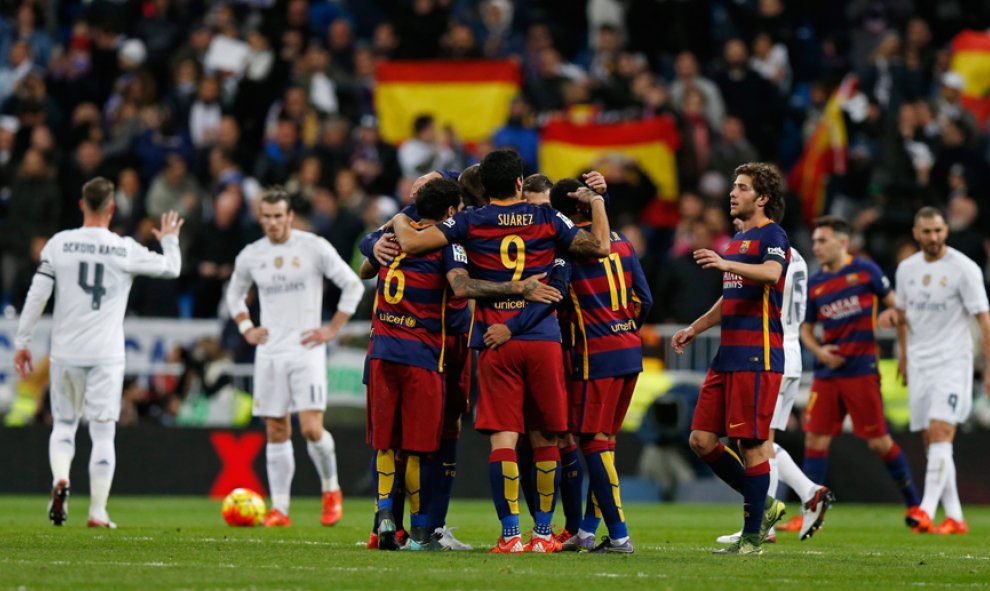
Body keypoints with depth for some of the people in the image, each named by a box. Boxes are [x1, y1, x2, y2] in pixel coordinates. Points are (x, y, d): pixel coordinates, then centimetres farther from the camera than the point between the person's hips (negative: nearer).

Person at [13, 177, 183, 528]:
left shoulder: (59, 244, -2)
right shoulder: (126, 250, -4)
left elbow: (37, 295, -3)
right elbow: (171, 269, 9)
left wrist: (22, 343, 5)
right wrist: (169, 239, 31)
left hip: (65, 353, 1)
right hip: (106, 355, -1)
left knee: (63, 425, 16)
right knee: (103, 433, 3)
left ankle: (60, 479, -12)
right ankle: (97, 512, 0)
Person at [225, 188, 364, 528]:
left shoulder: (314, 248, -5)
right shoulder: (250, 256, 7)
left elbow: (353, 285, -1)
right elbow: (235, 294, 26)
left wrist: (332, 330, -4)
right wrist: (246, 328, 10)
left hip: (306, 350, -4)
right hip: (269, 354, 4)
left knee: (311, 429, -13)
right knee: (276, 433, 3)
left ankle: (331, 490, 11)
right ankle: (279, 509, 7)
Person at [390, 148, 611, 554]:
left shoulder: (470, 222, 1)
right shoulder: (546, 220, 5)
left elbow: (411, 243, -6)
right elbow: (599, 247, 6)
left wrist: (399, 221, 15)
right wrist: (597, 202, 21)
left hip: (496, 342, -1)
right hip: (544, 339, 1)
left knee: (502, 438, -3)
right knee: (545, 438, 9)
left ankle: (510, 535, -10)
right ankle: (544, 532, 12)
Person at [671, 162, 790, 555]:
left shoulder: (772, 235, -6)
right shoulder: (738, 240, 22)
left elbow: (771, 273, -28)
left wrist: (726, 264, -41)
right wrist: (694, 329, 30)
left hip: (758, 356, -9)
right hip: (728, 355, 9)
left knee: (751, 444, -7)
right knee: (701, 440, 4)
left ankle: (752, 536, -1)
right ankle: (762, 505, 18)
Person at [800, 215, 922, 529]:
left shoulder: (866, 270, -2)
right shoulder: (813, 284, 8)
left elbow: (895, 303, 7)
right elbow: (806, 329, 16)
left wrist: (889, 314, -16)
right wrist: (819, 351, -4)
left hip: (861, 369, -4)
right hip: (827, 372, 4)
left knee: (879, 441, 0)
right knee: (815, 438, -3)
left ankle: (914, 505, 15)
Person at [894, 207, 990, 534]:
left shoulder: (964, 268, -8)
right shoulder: (906, 268, 8)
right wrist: (904, 354, 25)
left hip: (952, 360, -6)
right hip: (919, 363, 6)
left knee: (940, 433, -19)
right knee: (931, 440, 4)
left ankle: (927, 510, -28)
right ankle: (954, 517, 9)